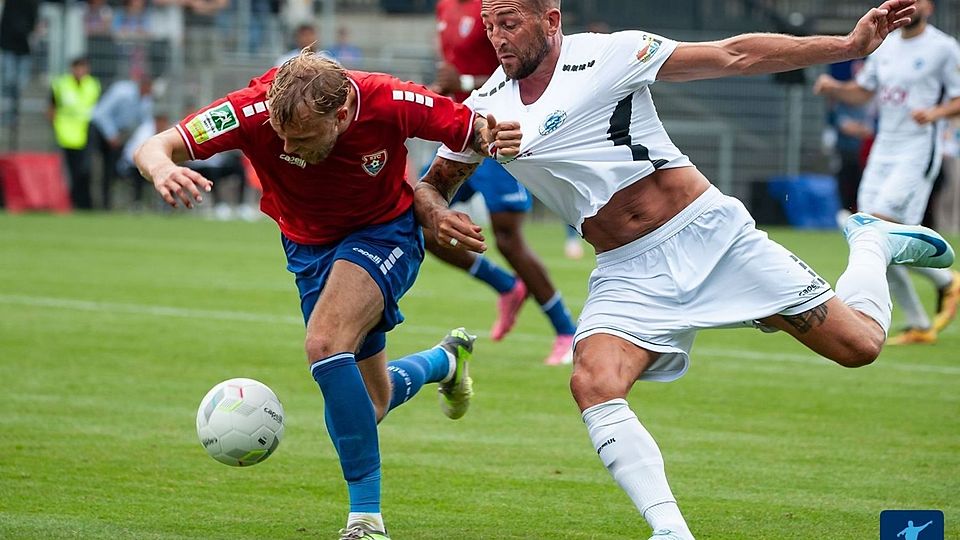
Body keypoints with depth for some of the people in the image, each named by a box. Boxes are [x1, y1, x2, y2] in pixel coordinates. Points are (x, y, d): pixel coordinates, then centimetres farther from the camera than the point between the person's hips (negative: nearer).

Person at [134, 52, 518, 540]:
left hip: (384, 234, -4)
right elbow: (155, 148, -33)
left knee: (325, 344, -31)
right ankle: (445, 360, 49)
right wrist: (162, 169, -57)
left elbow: (471, 130, -13)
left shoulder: (389, 103, -31)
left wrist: (494, 138, -37)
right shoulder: (256, 109, -31)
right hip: (309, 246, 4)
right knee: (371, 404, 12)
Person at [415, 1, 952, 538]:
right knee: (593, 384, -27)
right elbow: (432, 186, 14)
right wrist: (437, 215, -12)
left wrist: (852, 45, -14)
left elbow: (735, 55, -9)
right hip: (628, 275, 3)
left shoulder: (607, 55, -10)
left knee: (859, 344, -3)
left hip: (712, 234, -3)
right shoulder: (484, 110, 1)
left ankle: (872, 241, 29)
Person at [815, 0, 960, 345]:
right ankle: (918, 326, 11)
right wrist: (834, 88, 3)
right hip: (883, 151, 7)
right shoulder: (886, 46, 13)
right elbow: (863, 92, 22)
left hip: (918, 152, -7)